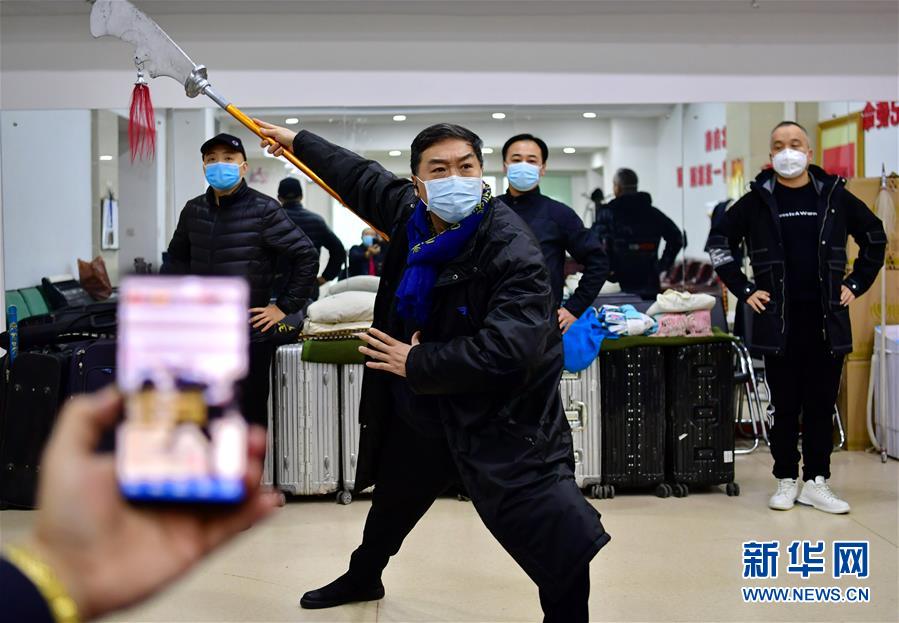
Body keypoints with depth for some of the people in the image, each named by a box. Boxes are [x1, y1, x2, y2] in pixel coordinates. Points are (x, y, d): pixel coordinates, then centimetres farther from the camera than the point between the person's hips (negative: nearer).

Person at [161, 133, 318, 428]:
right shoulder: (193, 210, 8)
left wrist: (284, 306, -9)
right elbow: (177, 258, 24)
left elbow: (306, 256, -9)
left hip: (249, 336, -5)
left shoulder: (263, 210, -9)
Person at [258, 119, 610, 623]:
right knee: (391, 503, 32)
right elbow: (363, 178, 14)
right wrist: (298, 141, 28)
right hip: (421, 410, 7)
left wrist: (416, 363, -24)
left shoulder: (513, 251, -28)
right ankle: (361, 578, 60)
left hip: (503, 425, -7)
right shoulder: (411, 212, -7)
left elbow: (506, 351, -36)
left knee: (565, 551, -19)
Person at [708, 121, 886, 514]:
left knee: (822, 405, 5)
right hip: (778, 322, -1)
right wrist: (744, 290, 2)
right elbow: (719, 242, 9)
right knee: (785, 407, 4)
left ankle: (816, 482, 13)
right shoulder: (757, 200, 2)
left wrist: (856, 283, 9)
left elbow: (875, 237, 16)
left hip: (828, 320, 1)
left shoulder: (835, 196, 5)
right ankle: (786, 481, 14)